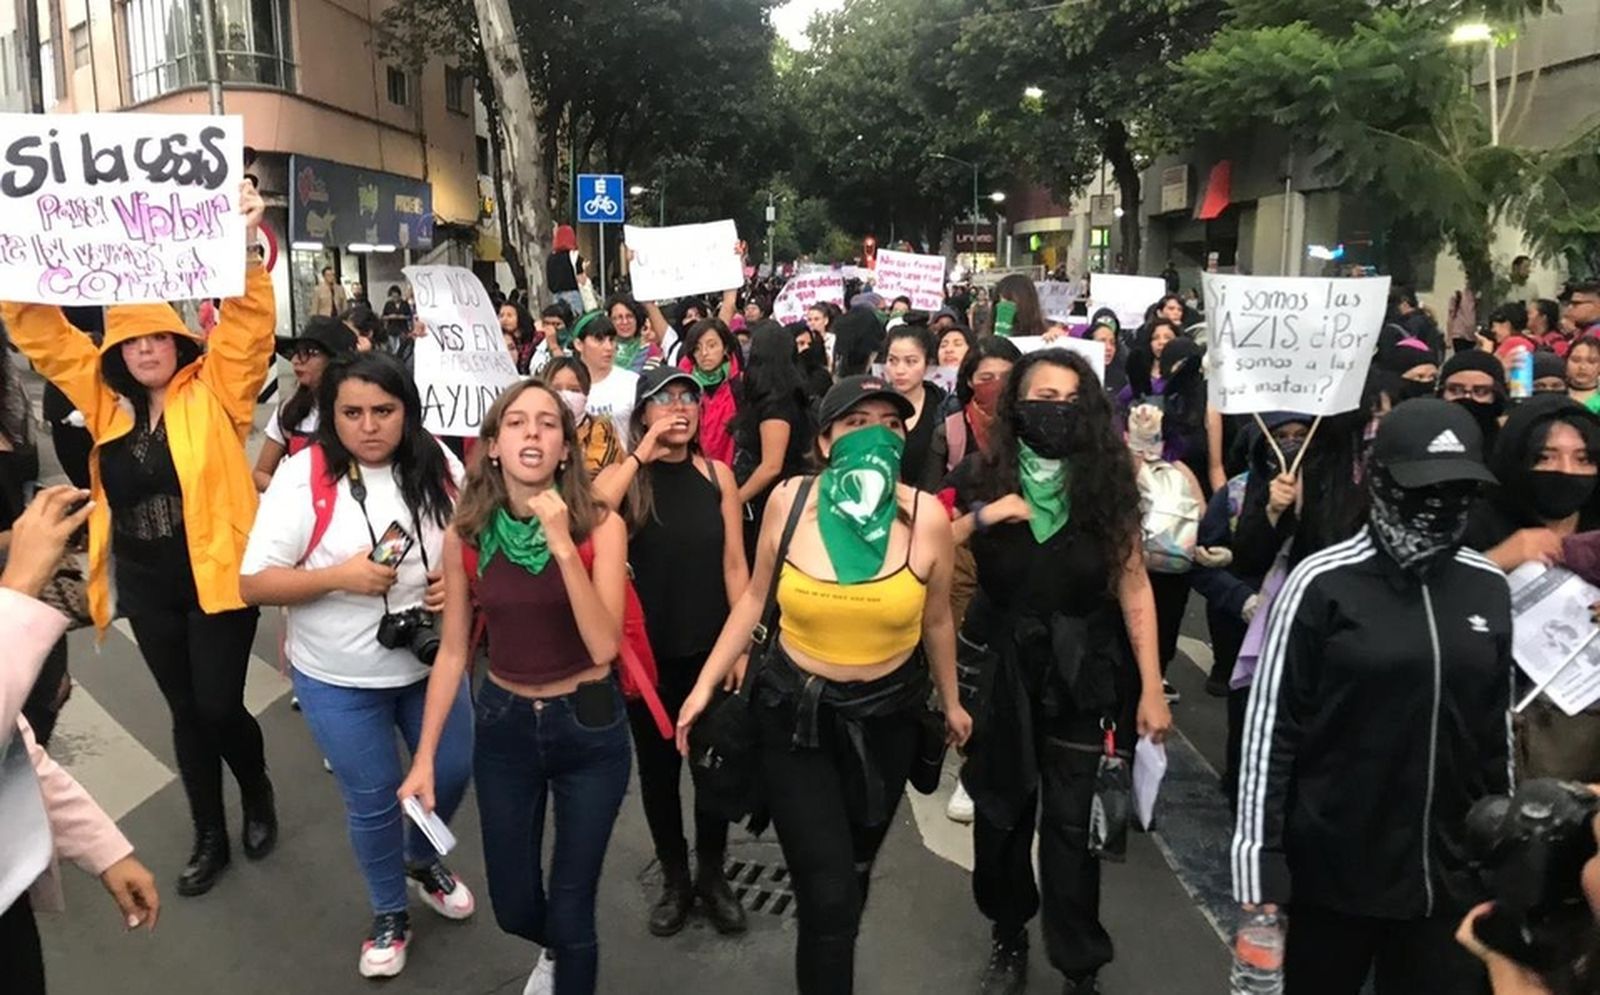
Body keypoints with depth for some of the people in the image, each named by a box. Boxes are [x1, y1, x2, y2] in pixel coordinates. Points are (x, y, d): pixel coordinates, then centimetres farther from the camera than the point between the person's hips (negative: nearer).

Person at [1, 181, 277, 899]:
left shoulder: (214, 391, -5)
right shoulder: (106, 400, 6)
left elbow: (248, 327, -18)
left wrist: (244, 247, -32)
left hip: (216, 577, -4)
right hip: (147, 588, 5)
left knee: (219, 707, -1)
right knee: (186, 713, 15)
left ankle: (258, 792, 30)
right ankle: (209, 836, 31)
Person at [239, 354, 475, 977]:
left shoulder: (438, 467, -7)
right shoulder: (303, 476, -17)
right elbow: (253, 584, -15)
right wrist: (340, 577, -28)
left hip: (431, 663, 3)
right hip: (338, 681, -3)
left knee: (454, 772, 16)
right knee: (373, 800, 11)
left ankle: (423, 860, 49)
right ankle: (389, 916, 37)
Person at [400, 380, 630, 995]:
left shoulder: (600, 527, -15)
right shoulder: (465, 535, -7)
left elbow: (604, 647, -24)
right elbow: (452, 653, 0)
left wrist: (563, 546, -31)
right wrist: (425, 757, 0)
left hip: (588, 727, -2)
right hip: (503, 724, 3)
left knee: (570, 912, 5)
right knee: (513, 907, 17)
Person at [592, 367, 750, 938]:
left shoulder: (717, 474, -2)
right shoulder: (624, 476, -6)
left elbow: (734, 564, -1)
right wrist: (643, 454, -25)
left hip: (711, 647, 1)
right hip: (648, 651, -1)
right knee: (657, 766, 13)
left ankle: (712, 875, 33)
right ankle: (674, 878, 33)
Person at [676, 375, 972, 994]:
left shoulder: (926, 517, -17)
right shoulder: (788, 502, -16)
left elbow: (935, 622, -2)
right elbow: (755, 598, -2)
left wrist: (951, 702, 11)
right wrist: (706, 684, -3)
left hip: (888, 714, 2)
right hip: (795, 712, -1)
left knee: (854, 869, 24)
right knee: (825, 892, -6)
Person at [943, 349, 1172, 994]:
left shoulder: (1105, 481, -6)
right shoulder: (981, 477, -6)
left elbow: (1133, 586, -4)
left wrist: (1151, 688, -6)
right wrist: (982, 516, -22)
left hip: (1080, 675, -1)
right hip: (1000, 671, 1)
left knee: (1070, 823, 2)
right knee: (1002, 814, 13)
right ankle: (1008, 937, 35)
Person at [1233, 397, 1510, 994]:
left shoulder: (1488, 587, 2)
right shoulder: (1323, 584, -12)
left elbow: (1498, 728, 11)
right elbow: (1269, 728, -10)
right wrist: (1259, 865, -12)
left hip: (1452, 875, 4)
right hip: (1333, 869, -3)